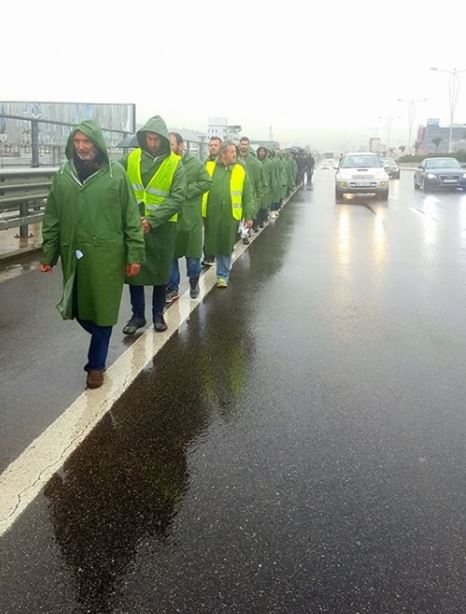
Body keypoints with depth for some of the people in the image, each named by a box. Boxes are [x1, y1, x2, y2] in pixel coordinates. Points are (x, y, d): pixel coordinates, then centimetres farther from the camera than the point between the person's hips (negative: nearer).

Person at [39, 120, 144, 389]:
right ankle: (102, 339, 41)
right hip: (74, 254, 3)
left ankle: (96, 363, 21)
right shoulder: (63, 175, 3)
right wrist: (48, 254, 5)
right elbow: (52, 219, 8)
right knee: (78, 309, 11)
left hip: (107, 254, -3)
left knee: (102, 309, 5)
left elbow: (131, 217, -4)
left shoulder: (116, 173, -5)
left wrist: (135, 254, -7)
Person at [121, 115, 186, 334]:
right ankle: (137, 315, 19)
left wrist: (152, 220, -21)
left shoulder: (175, 163, -7)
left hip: (162, 226, -2)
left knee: (161, 271, 9)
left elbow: (177, 198, -14)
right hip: (134, 223, 2)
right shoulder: (131, 158, 0)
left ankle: (158, 314, 24)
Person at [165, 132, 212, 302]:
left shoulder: (195, 163, -2)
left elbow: (206, 182, -7)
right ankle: (172, 288, 20)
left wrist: (187, 190, -15)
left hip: (190, 216, -1)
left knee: (193, 253, 8)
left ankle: (194, 281, 32)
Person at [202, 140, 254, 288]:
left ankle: (223, 275, 19)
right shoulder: (209, 167, 3)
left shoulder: (240, 171, 4)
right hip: (211, 214, 0)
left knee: (226, 246, 7)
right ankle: (222, 273, 24)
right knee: (213, 244, 8)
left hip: (231, 215, 0)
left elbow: (247, 196, 5)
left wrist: (248, 216, 1)